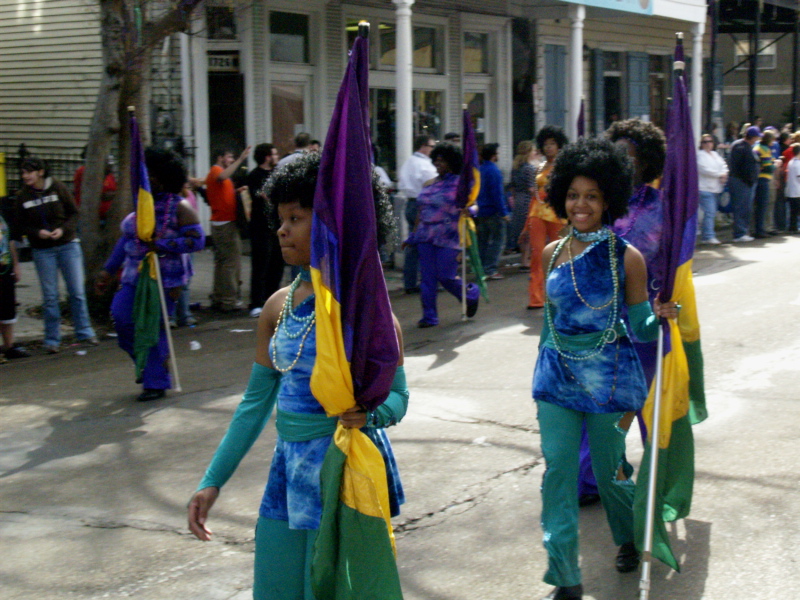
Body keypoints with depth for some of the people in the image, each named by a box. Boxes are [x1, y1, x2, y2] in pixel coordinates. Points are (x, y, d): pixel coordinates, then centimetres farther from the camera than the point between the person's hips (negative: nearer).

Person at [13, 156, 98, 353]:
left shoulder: (58, 188, -4)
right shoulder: (23, 196, -1)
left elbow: (74, 213, 1)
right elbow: (20, 226, 3)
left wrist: (63, 229, -15)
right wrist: (37, 233, -15)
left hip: (68, 244, -1)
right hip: (42, 251, 1)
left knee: (77, 291, 1)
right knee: (49, 296, 3)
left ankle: (84, 332, 13)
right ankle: (52, 340, 10)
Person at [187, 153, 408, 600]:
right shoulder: (279, 306, 6)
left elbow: (397, 395, -8)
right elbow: (257, 401, 13)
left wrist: (369, 413, -31)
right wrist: (214, 480, 13)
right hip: (289, 466, 7)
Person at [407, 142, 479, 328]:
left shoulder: (459, 183, -1)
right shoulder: (430, 185, 15)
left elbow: (466, 208, -5)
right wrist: (413, 236, 19)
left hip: (448, 238, -5)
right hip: (426, 236, 5)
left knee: (446, 276, -5)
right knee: (428, 277, 2)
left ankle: (471, 294, 23)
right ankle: (429, 316, 7)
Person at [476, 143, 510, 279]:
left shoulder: (479, 170, 10)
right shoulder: (494, 170, -15)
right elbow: (497, 193, -19)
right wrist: (503, 213, -18)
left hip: (481, 211, 8)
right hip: (493, 212, -8)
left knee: (482, 241, 13)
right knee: (497, 240, -3)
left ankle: (481, 269, 13)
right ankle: (491, 269, -9)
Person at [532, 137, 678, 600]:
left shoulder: (626, 257, -8)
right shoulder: (553, 253, 3)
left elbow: (639, 328, -4)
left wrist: (661, 317, -24)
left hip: (608, 378, -3)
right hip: (558, 377, 3)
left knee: (608, 471, 9)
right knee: (558, 471, -2)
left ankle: (630, 538, 41)